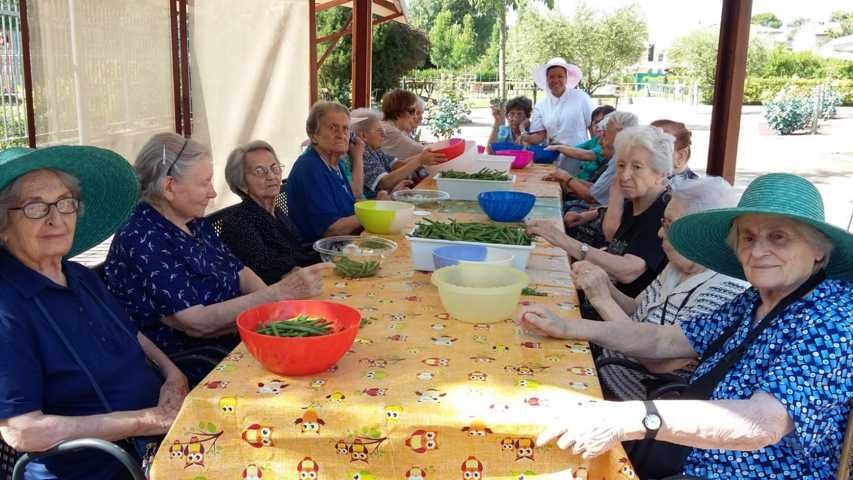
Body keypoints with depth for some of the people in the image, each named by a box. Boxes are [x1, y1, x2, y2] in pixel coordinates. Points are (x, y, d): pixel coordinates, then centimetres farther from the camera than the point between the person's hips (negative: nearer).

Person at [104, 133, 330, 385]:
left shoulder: (195, 223, 8)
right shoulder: (140, 242, -18)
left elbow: (239, 271, 13)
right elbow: (197, 322, -24)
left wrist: (277, 305, -7)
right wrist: (280, 293, -26)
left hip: (233, 344, 8)